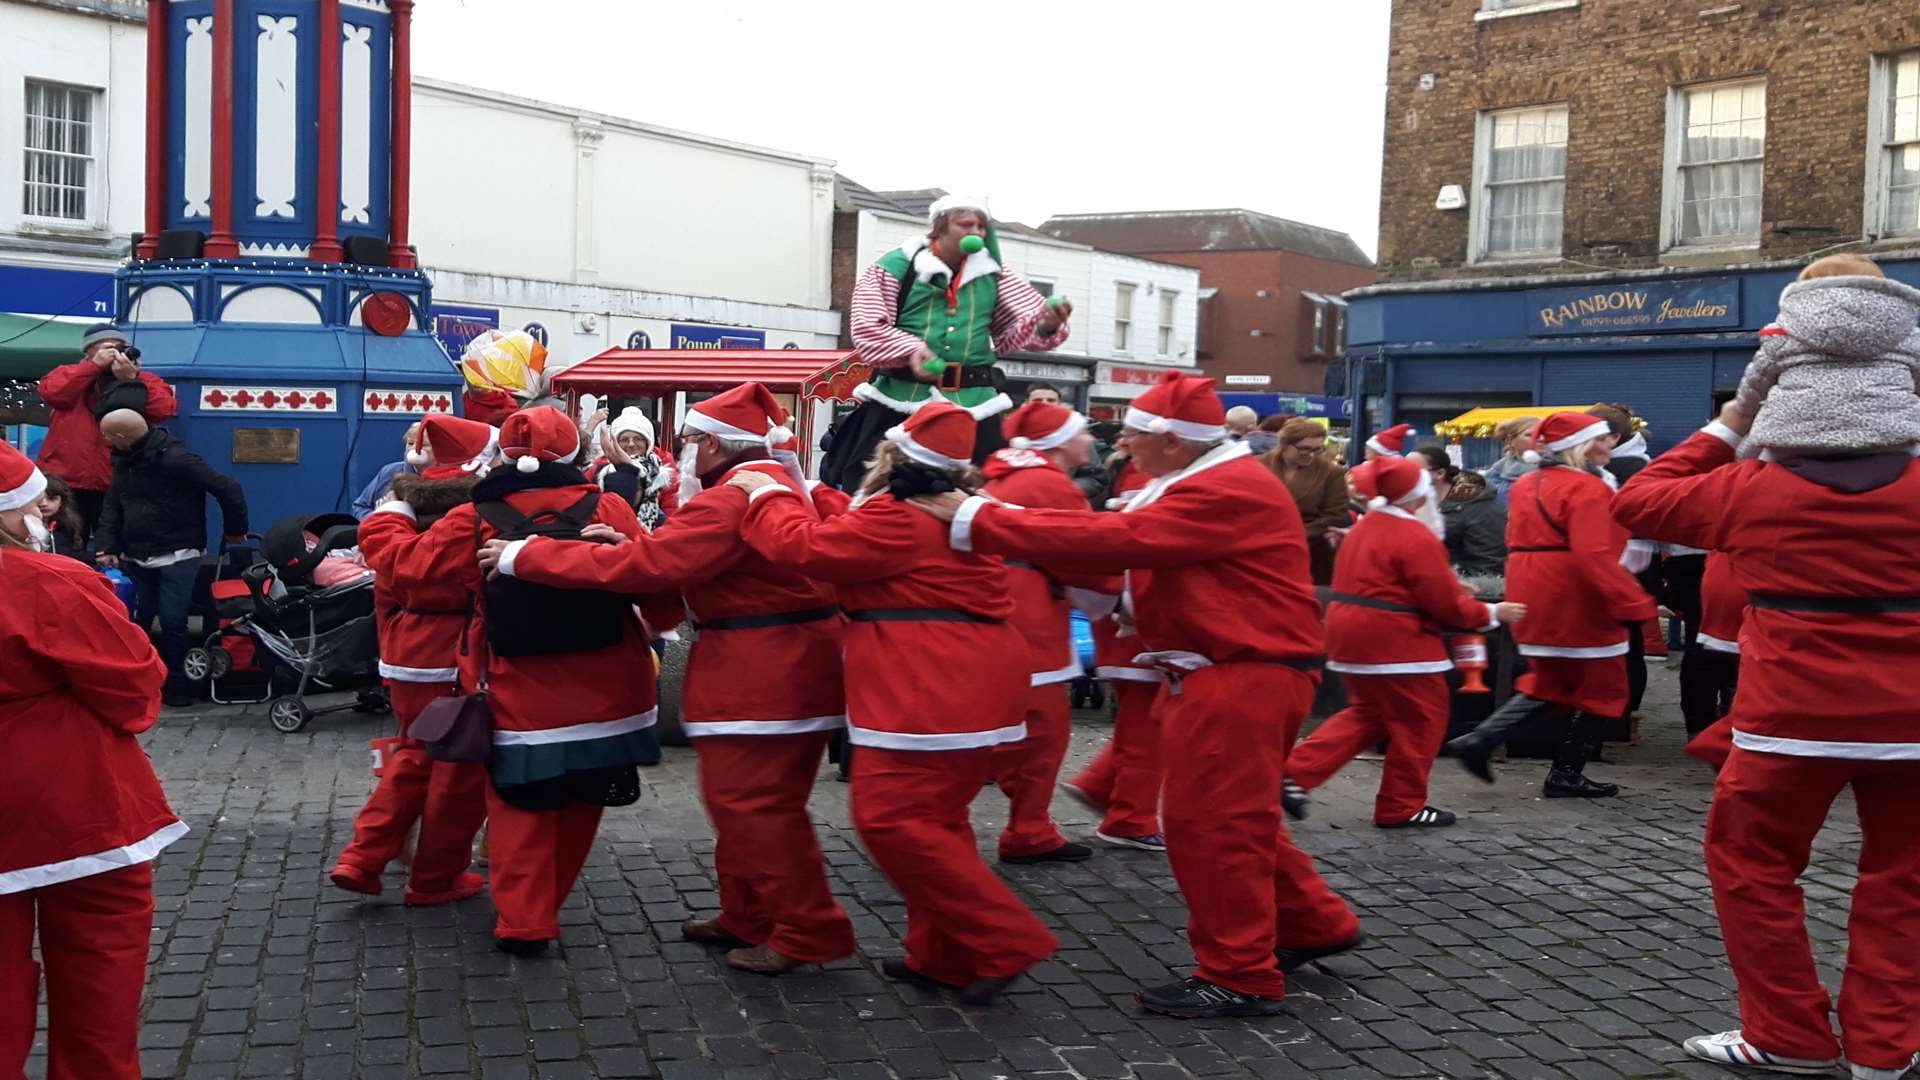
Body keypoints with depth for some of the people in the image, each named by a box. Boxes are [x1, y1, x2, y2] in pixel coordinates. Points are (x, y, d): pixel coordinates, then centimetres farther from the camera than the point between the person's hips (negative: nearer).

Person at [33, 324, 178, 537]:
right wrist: (95, 365, -9)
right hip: (66, 482, 1)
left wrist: (130, 378, -14)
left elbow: (165, 409, -10)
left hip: (118, 485, -1)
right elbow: (50, 392, -9)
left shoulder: (144, 381, 8)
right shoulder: (69, 374, 12)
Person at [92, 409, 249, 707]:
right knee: (132, 621, 8)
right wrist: (105, 547, -3)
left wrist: (234, 530, -6)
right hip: (134, 557, 7)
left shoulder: (175, 460, -18)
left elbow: (228, 488, -17)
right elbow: (112, 507, 11)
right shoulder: (123, 462, 7)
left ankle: (175, 684, 10)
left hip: (177, 556, -7)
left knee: (172, 621, -5)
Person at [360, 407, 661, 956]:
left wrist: (391, 514, 21)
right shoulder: (609, 509, -7)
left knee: (520, 812, 12)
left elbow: (405, 561, 4)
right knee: (578, 808, 18)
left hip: (522, 701, -1)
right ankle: (545, 903, 29)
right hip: (603, 697, 1)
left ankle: (524, 921, 7)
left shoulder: (474, 522, -5)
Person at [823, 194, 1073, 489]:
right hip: (899, 400, -3)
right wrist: (909, 349, -22)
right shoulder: (897, 266, 0)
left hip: (975, 404, 3)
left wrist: (1047, 324, -15)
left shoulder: (993, 274, 12)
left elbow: (1014, 330, 8)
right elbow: (868, 326, -5)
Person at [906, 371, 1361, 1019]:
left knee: (1209, 821, -5)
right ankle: (1313, 925, 32)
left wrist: (976, 522, -27)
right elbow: (1132, 541, 7)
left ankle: (1240, 978, 6)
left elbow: (1116, 540, -27)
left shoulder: (1227, 489, -20)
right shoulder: (1206, 483, 14)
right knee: (1230, 816, 18)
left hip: (1246, 676, -11)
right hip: (1225, 672, 11)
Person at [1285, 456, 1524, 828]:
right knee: (1421, 720, 6)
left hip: (1354, 633, 9)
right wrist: (1493, 613, -1)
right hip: (1393, 641, -9)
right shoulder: (1418, 538, -16)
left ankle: (1297, 772, 9)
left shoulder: (1366, 526, 13)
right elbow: (1446, 605, -15)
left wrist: (1450, 585, 15)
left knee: (1370, 713, 19)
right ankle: (1402, 807, 14)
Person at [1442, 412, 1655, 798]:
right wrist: (1634, 603, -26)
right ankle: (1566, 775, 14)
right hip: (1577, 604, -8)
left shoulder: (1525, 485, 11)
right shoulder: (1587, 489, -16)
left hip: (1534, 600, 8)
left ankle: (1479, 740, 8)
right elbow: (1594, 556, -26)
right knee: (1600, 687, 9)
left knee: (1549, 684, 21)